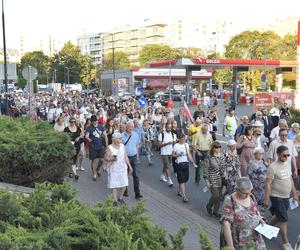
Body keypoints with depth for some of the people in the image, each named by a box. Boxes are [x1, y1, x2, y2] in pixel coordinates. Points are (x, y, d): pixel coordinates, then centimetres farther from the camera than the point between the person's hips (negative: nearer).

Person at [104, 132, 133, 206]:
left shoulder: (122, 146, 6)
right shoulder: (109, 148, -8)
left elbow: (125, 157, 12)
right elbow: (105, 158, -5)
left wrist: (129, 166, 10)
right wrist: (111, 159, -24)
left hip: (122, 168, 4)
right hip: (113, 168, -4)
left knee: (124, 184, 2)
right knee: (114, 184, -2)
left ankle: (120, 198, 24)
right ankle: (115, 200, 10)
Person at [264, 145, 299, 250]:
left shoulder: (287, 165, 6)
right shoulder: (272, 167, -18)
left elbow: (291, 180, 15)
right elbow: (268, 184, -17)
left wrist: (294, 194, 16)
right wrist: (266, 200, -16)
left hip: (286, 197, 7)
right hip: (277, 197, -7)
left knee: (278, 216, 19)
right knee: (284, 219, -2)